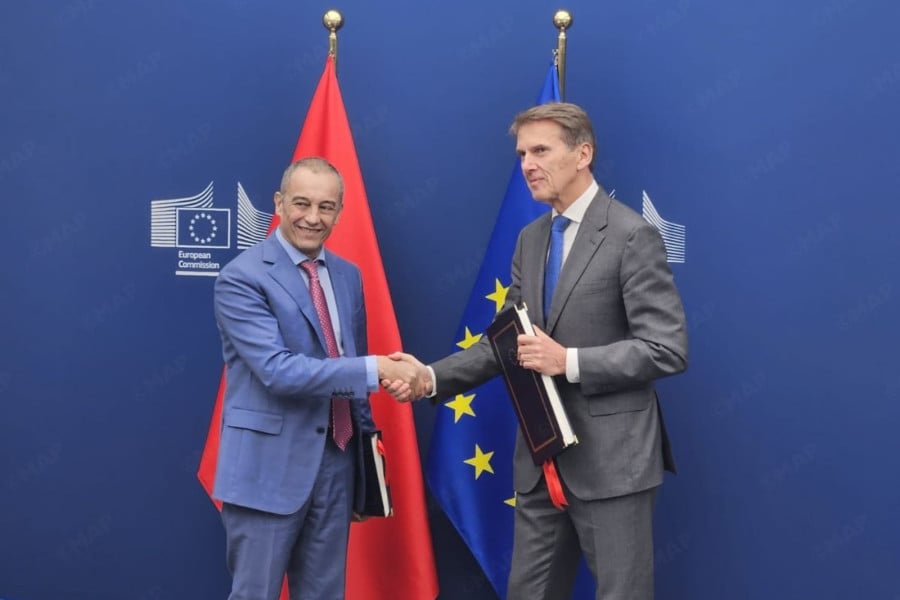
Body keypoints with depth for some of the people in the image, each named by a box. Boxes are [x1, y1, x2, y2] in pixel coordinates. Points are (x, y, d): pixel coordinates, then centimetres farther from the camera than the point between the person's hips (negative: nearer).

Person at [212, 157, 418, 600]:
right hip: (269, 466, -6)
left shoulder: (348, 276, 10)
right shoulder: (242, 278, -12)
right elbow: (278, 370, -22)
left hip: (337, 460, 6)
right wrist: (375, 369, -25)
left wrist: (366, 432, 13)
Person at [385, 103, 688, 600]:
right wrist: (432, 377, -3)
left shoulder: (632, 235, -12)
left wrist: (569, 361, -24)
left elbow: (667, 350, -16)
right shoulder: (530, 239, 11)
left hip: (611, 458, -7)